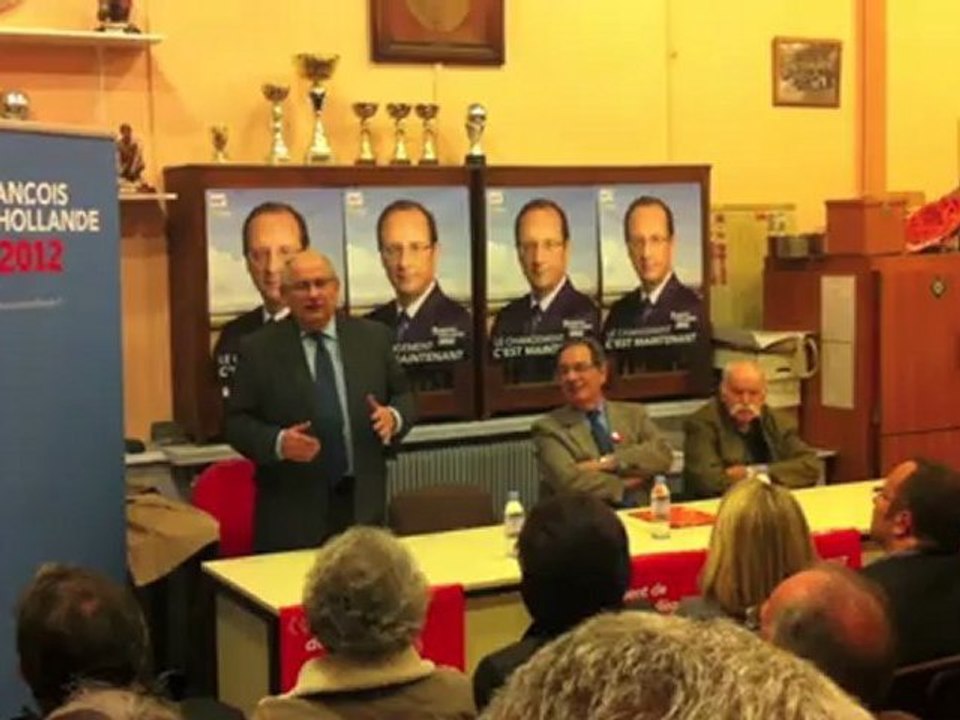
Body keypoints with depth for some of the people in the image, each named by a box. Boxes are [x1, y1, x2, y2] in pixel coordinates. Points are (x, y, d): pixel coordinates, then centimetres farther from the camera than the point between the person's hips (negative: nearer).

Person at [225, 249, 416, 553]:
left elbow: (403, 397, 12)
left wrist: (393, 417, -11)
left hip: (362, 502, 2)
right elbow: (237, 422, -1)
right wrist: (278, 443, -19)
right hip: (291, 509, -2)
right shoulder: (258, 348, 0)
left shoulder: (373, 337, 7)